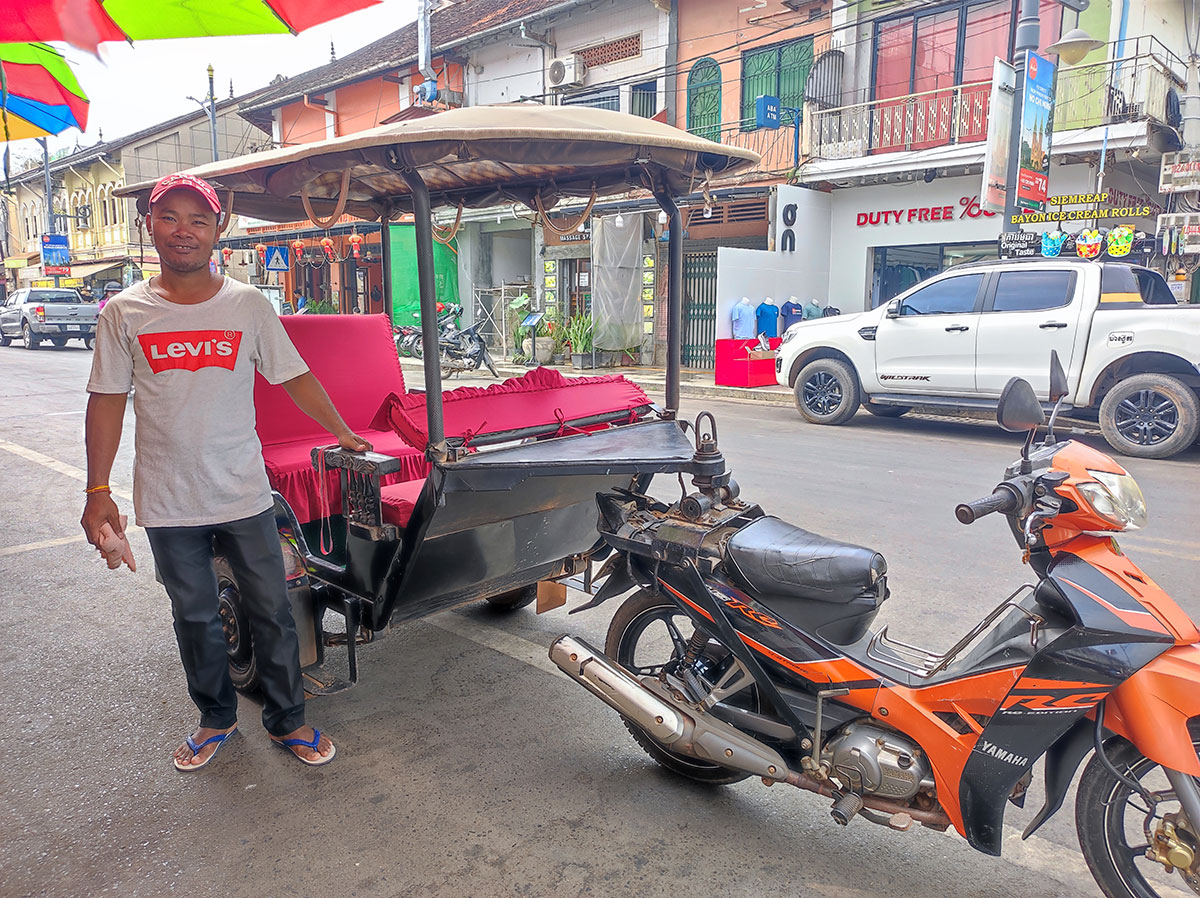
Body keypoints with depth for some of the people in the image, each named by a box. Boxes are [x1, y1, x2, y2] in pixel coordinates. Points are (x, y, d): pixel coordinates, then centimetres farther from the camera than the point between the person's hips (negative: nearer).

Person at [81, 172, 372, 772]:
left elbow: (294, 377, 5)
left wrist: (343, 433, 8)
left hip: (244, 494, 0)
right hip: (168, 502, 1)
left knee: (272, 611, 7)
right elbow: (107, 402, 2)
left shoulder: (248, 305, -1)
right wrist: (98, 491, 0)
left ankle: (286, 721, 25)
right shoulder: (124, 313, 0)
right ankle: (217, 719, 35)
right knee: (195, 617, 14)